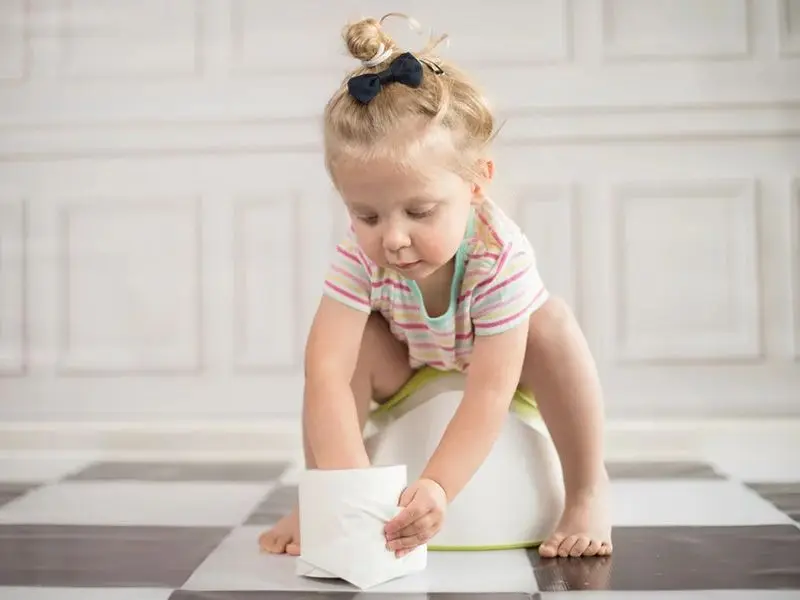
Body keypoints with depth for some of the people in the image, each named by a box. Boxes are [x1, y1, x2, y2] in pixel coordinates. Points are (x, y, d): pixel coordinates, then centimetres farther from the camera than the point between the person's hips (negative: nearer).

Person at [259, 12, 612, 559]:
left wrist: (437, 487, -55)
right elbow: (327, 371, -43)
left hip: (489, 361, -1)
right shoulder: (360, 256, -34)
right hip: (406, 366, 2)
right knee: (345, 337, -29)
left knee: (553, 322, -33)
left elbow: (489, 395, -42)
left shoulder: (502, 256, -39)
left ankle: (588, 492, -17)